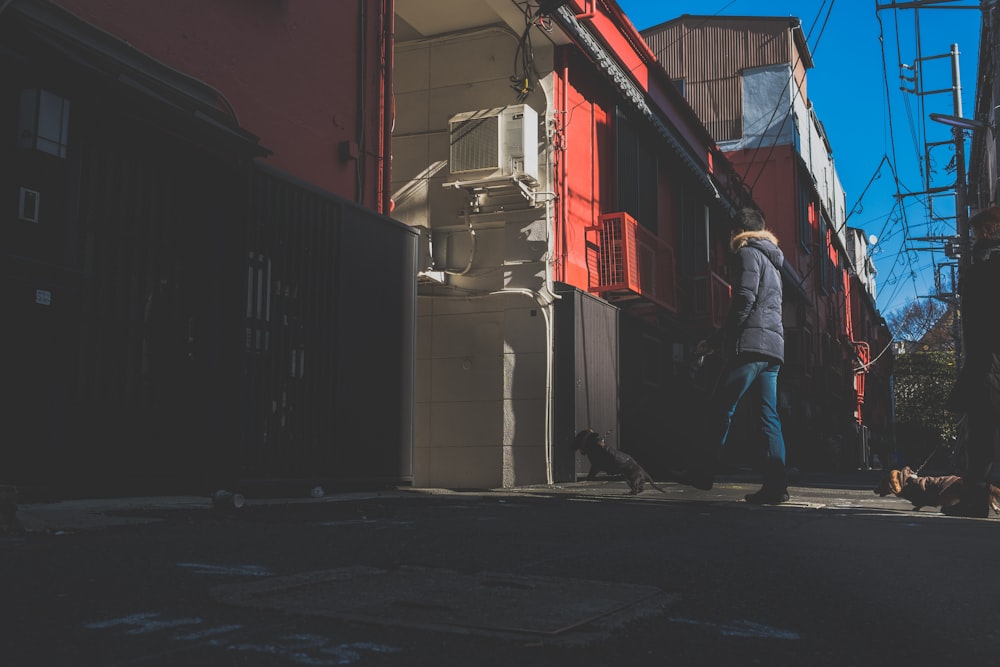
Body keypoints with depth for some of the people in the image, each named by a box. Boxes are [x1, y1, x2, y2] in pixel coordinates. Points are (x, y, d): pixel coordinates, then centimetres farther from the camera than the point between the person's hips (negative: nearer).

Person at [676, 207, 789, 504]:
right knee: (768, 417, 3)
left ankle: (703, 472, -5)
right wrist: (714, 341, 28)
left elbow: (744, 299, -14)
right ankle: (775, 485, -2)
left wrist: (721, 339, -4)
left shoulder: (749, 253, 0)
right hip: (773, 349, 9)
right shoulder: (772, 262, 29)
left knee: (721, 409, -6)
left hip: (751, 346, -9)